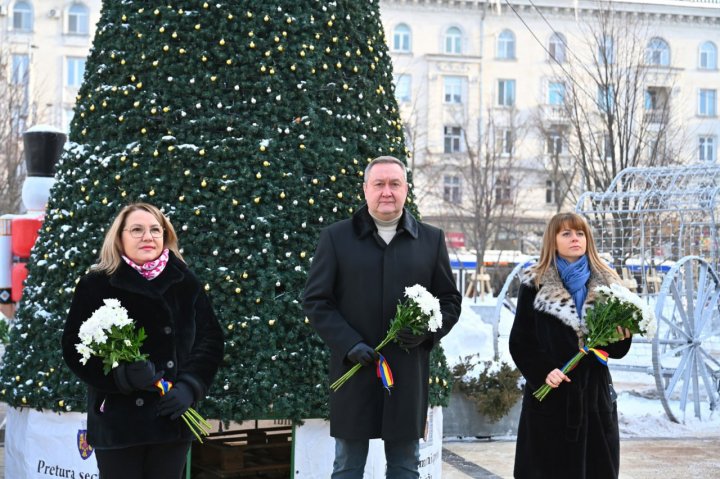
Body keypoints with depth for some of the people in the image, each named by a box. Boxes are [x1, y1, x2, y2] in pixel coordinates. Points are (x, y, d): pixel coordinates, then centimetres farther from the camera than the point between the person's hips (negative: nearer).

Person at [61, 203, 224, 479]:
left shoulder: (185, 282, 6)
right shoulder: (96, 285, -2)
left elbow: (210, 338, 7)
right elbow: (75, 347, -5)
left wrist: (190, 386, -9)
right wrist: (123, 376, -21)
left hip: (173, 419, 2)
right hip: (118, 422, -2)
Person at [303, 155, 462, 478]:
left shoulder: (431, 240, 8)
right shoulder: (335, 237, 4)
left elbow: (450, 300, 12)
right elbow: (315, 301, 2)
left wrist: (428, 331, -9)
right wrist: (348, 344, -12)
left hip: (408, 374, 2)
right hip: (354, 371, -1)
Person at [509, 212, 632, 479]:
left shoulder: (606, 284, 9)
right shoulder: (535, 284, 1)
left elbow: (617, 350, 11)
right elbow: (519, 342, -1)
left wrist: (622, 336, -10)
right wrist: (542, 372, -15)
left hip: (595, 395, 3)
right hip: (548, 394, -2)